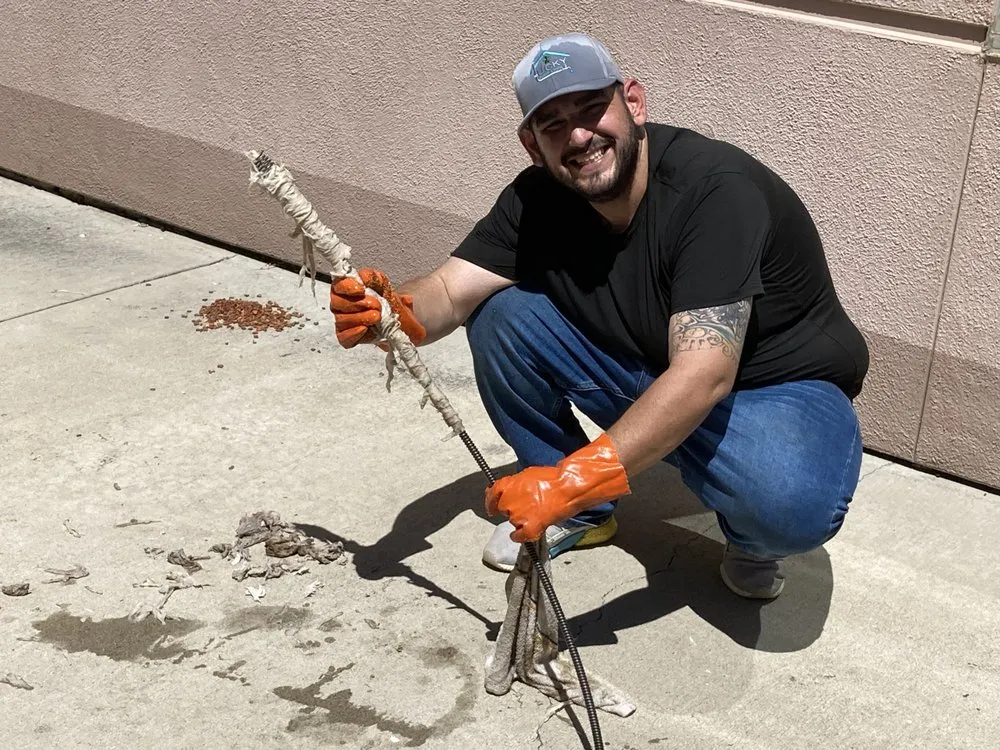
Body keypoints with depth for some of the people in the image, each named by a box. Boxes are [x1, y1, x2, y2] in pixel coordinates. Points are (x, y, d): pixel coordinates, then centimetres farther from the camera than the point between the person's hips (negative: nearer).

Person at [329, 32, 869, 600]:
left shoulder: (717, 188, -30)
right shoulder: (538, 199, -10)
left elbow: (705, 374, -38)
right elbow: (448, 291, -13)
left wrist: (573, 479, -44)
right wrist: (390, 313, -38)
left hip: (776, 388, -5)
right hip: (648, 375, 5)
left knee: (794, 506, -38)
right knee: (500, 317, -13)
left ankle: (750, 532, 2)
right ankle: (584, 514, 6)